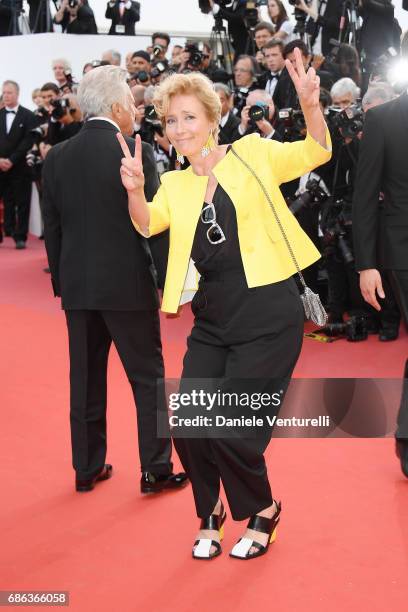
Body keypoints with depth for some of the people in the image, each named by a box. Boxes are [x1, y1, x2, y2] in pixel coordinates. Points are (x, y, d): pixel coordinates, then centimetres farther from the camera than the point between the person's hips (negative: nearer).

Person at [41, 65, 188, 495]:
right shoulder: (136, 153, -12)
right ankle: (156, 470, 13)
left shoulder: (57, 158, 3)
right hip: (129, 284, -4)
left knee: (86, 379, 13)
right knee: (148, 378, 7)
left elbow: (52, 228, 7)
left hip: (77, 286, 5)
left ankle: (87, 468, 22)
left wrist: (61, 282, 15)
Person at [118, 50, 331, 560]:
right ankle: (210, 513, 26)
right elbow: (147, 224, -5)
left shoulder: (252, 154, 1)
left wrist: (310, 105, -25)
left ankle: (261, 511, 23)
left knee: (233, 431, -6)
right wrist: (134, 190, -25)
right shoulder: (175, 184, 10)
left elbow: (315, 154, -6)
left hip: (267, 319, -4)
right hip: (212, 323, 4)